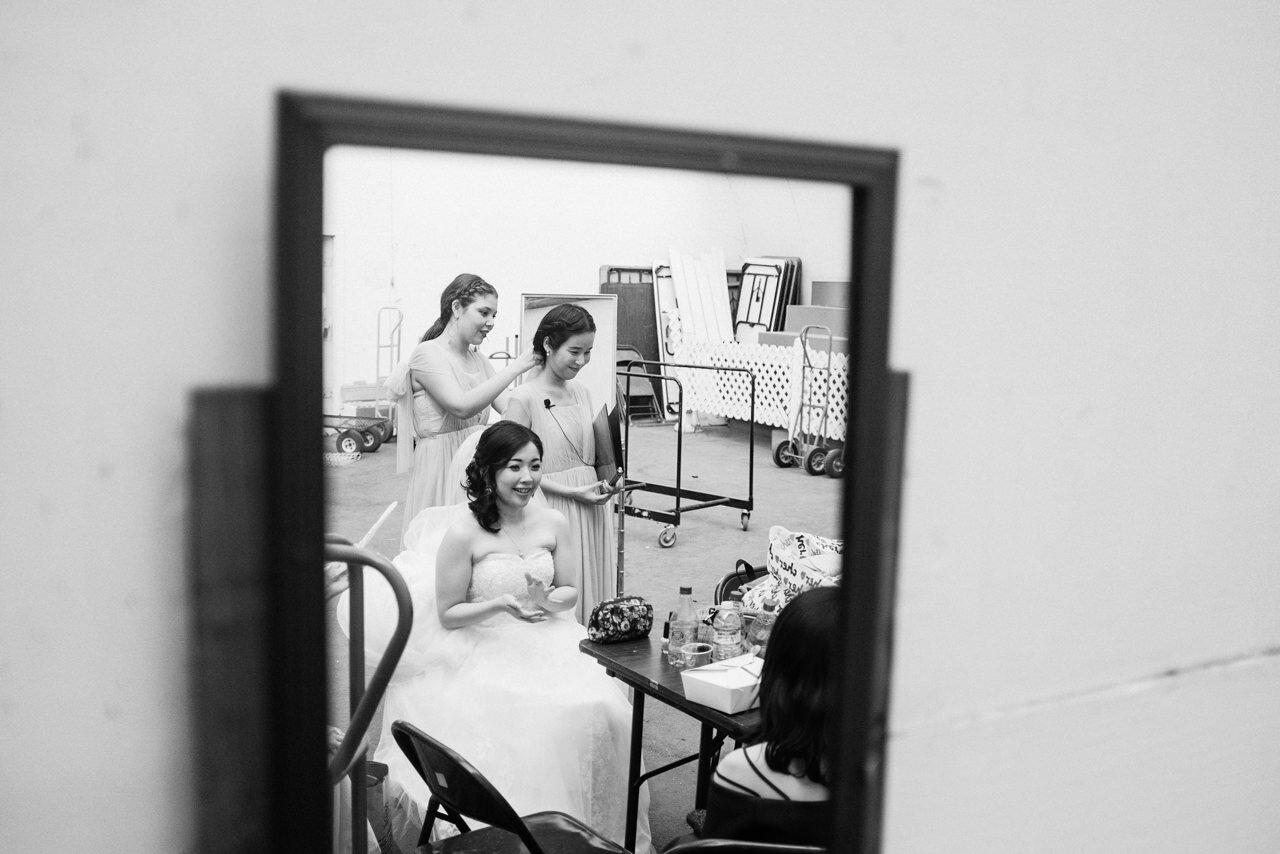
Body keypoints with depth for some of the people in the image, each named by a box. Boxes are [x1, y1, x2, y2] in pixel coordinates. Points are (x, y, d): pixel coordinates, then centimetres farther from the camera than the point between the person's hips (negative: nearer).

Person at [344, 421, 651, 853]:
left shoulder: (552, 523, 2)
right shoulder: (463, 531, -12)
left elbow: (570, 591, 10)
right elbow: (447, 614, -6)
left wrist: (547, 600, -12)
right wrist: (505, 603, -19)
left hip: (548, 642, 5)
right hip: (482, 652, -4)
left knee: (601, 710, -18)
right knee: (523, 718, -28)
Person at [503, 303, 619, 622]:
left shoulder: (581, 391, 9)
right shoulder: (524, 398, -11)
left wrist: (605, 482, 0)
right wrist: (571, 492, -16)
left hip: (591, 510, 6)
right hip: (553, 510, -6)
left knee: (593, 590, 13)